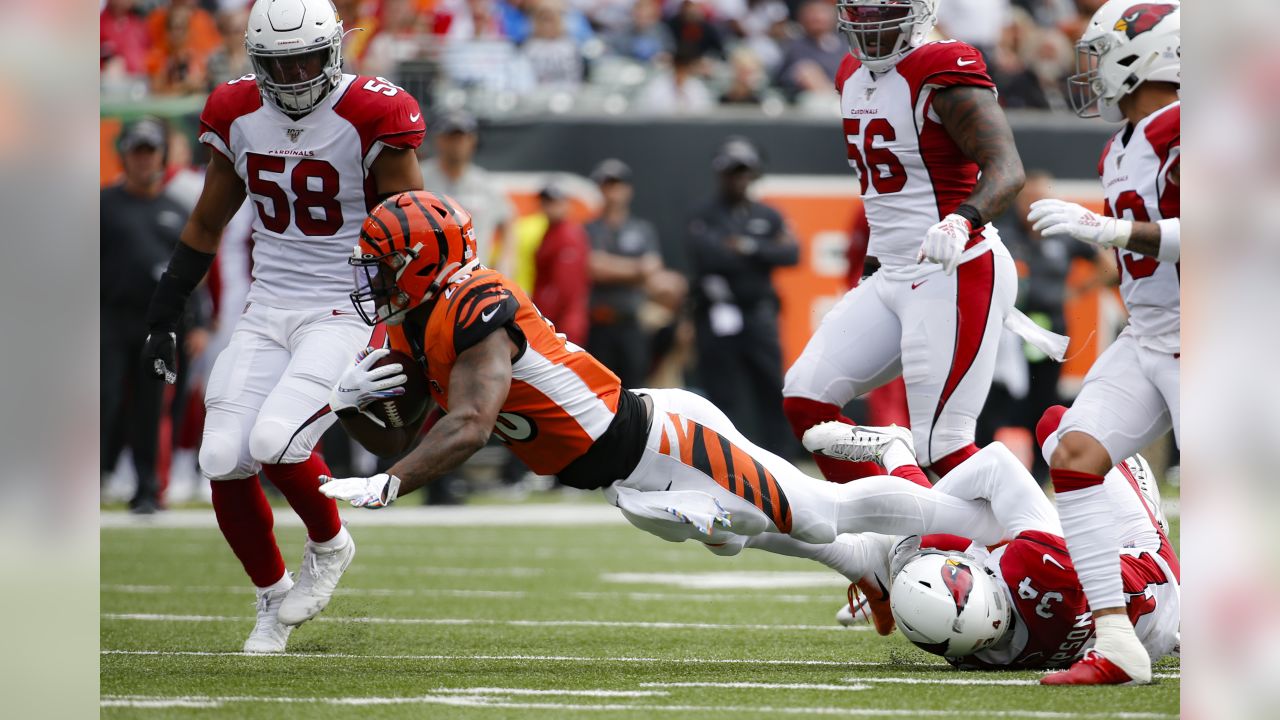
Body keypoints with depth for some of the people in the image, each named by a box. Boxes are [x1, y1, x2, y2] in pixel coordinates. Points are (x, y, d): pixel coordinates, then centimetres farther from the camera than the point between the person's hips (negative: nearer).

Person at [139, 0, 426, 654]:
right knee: (223, 461, -8)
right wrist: (160, 322, 15)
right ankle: (273, 600, 14)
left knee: (275, 442, -24)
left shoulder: (370, 120, -13)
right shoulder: (238, 116, 2)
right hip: (267, 312, 5)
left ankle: (329, 546, 8)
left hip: (348, 313, -5)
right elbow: (206, 225, 15)